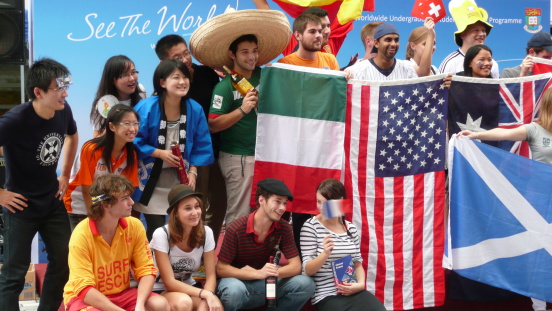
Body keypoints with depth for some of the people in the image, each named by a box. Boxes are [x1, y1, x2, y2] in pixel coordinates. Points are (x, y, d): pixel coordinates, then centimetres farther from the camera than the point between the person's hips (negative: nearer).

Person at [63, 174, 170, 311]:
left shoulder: (135, 226, -9)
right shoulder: (82, 235, -21)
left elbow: (146, 270, -8)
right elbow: (84, 289, -23)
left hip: (121, 294, 4)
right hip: (84, 298, -4)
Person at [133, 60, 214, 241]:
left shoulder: (195, 109, -4)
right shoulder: (146, 108, -16)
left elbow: (201, 146, 2)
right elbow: (135, 141, -12)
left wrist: (192, 172, -7)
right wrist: (160, 153, -19)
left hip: (180, 179, 4)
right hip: (152, 181, -3)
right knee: (156, 230, -3)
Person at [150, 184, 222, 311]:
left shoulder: (206, 233, -11)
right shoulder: (161, 234, -22)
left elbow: (211, 276, -9)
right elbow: (169, 282, -21)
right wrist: (205, 294, -30)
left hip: (188, 287, 3)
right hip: (162, 290, -3)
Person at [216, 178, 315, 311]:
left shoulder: (284, 228, -7)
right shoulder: (236, 229, -20)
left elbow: (296, 266, -9)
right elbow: (221, 269, -17)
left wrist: (273, 272, -31)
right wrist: (257, 274, -30)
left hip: (266, 283, 4)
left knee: (305, 284, -17)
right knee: (235, 290, -40)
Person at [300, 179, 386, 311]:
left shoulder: (350, 228, 10)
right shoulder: (310, 226, -4)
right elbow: (308, 270, -7)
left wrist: (361, 284, -3)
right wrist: (325, 254, -25)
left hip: (352, 291, 5)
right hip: (326, 296, -4)